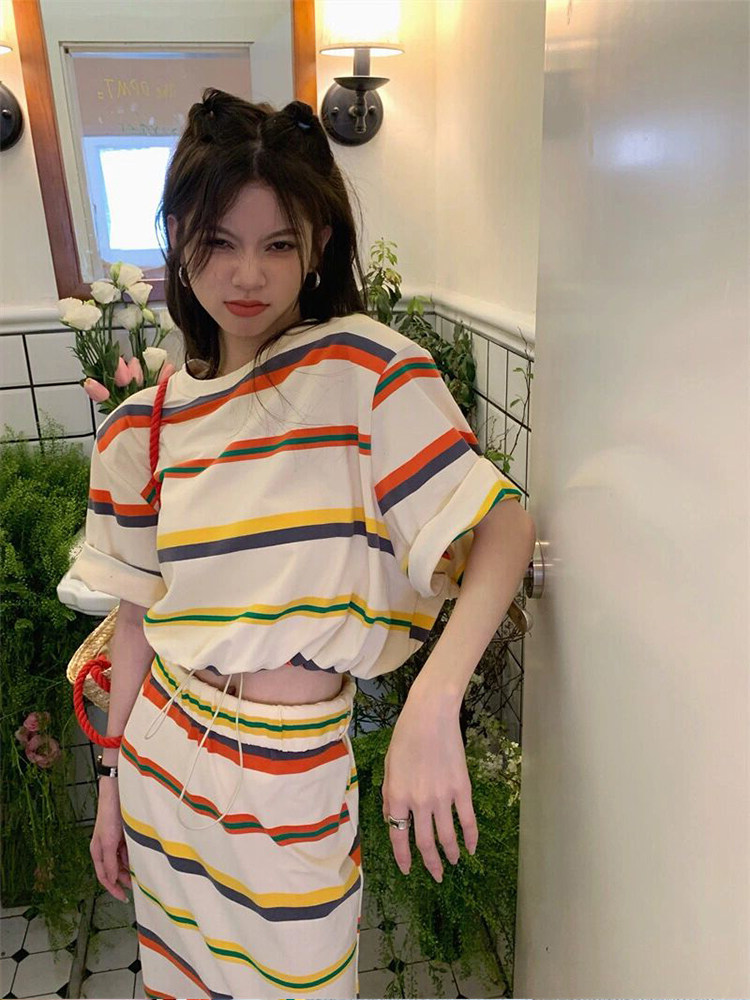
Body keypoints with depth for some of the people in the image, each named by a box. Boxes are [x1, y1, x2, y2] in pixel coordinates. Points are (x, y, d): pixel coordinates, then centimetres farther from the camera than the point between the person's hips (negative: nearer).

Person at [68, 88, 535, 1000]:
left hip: (296, 768, -3)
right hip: (161, 754, 4)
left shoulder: (365, 364, -14)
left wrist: (433, 698, -34)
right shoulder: (144, 426, -1)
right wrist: (112, 784, 10)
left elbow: (503, 525, -20)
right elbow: (137, 616, 5)